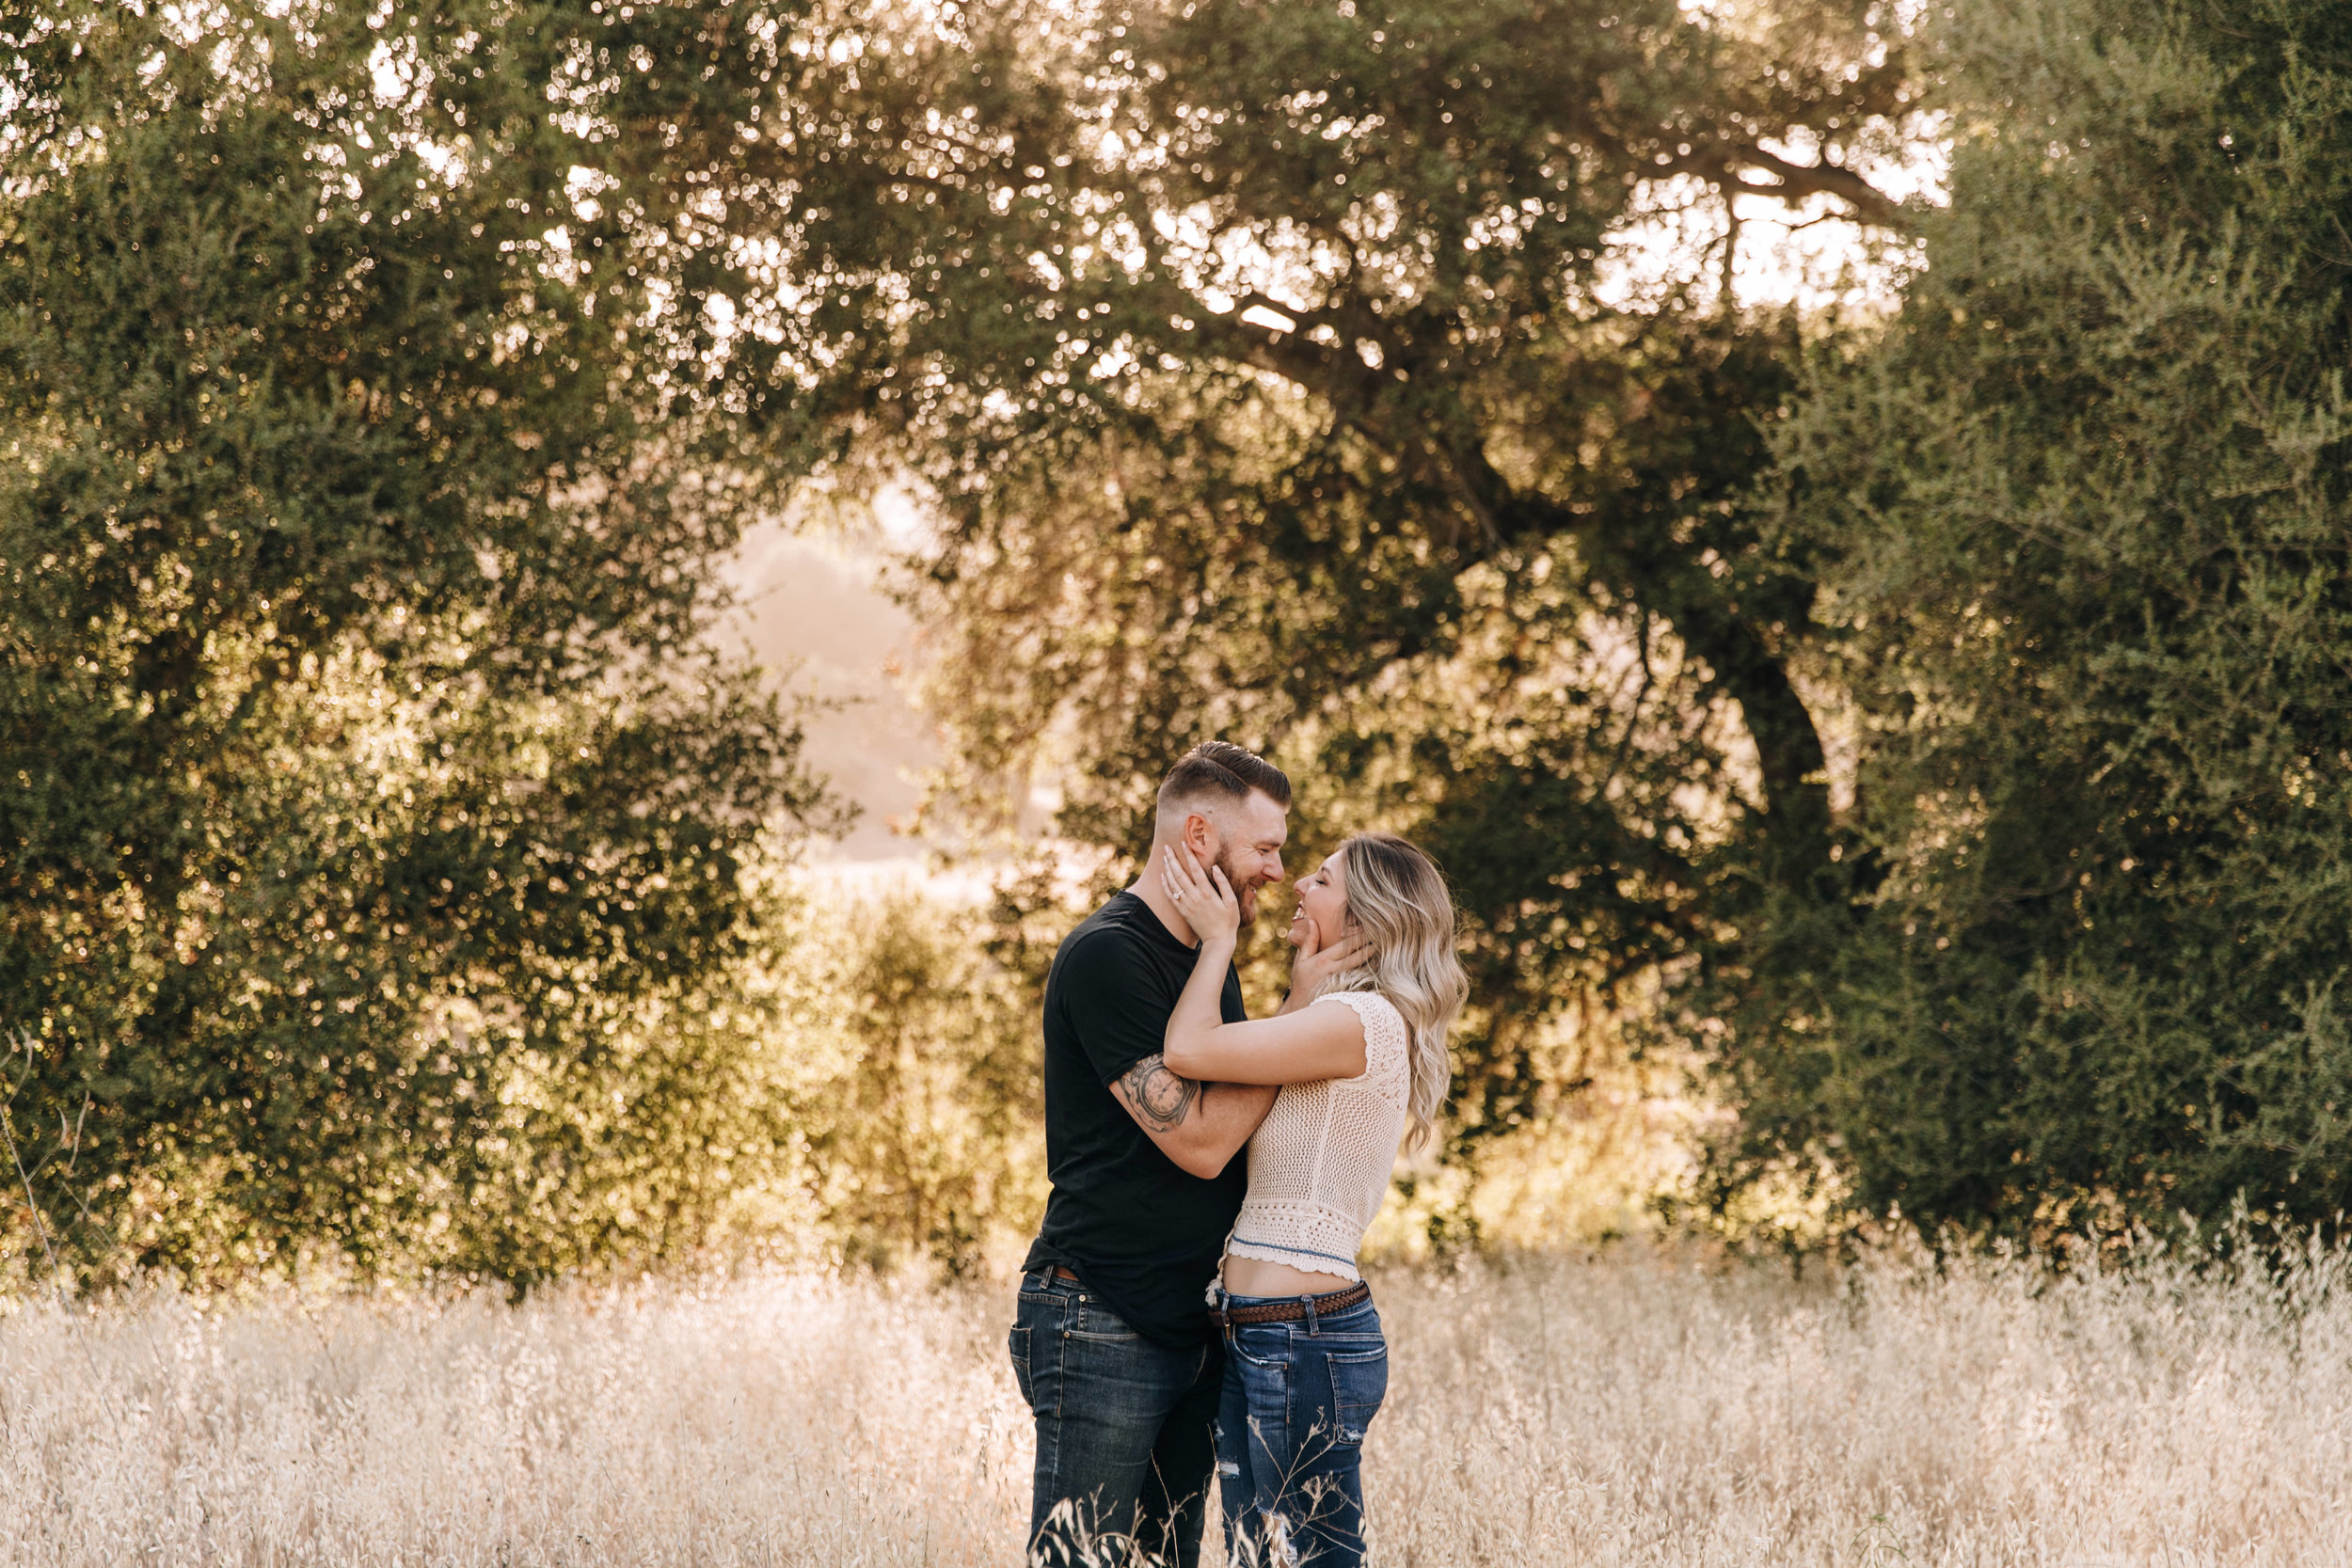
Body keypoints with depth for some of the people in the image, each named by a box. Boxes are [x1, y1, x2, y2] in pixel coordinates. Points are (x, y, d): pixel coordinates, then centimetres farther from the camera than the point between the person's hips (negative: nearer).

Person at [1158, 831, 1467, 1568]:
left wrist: (1219, 937, -5)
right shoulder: (1329, 1023, 19)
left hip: (1307, 1335, -10)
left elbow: (1187, 1050, -17)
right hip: (1258, 1337, 10)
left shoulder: (1365, 1022, -13)